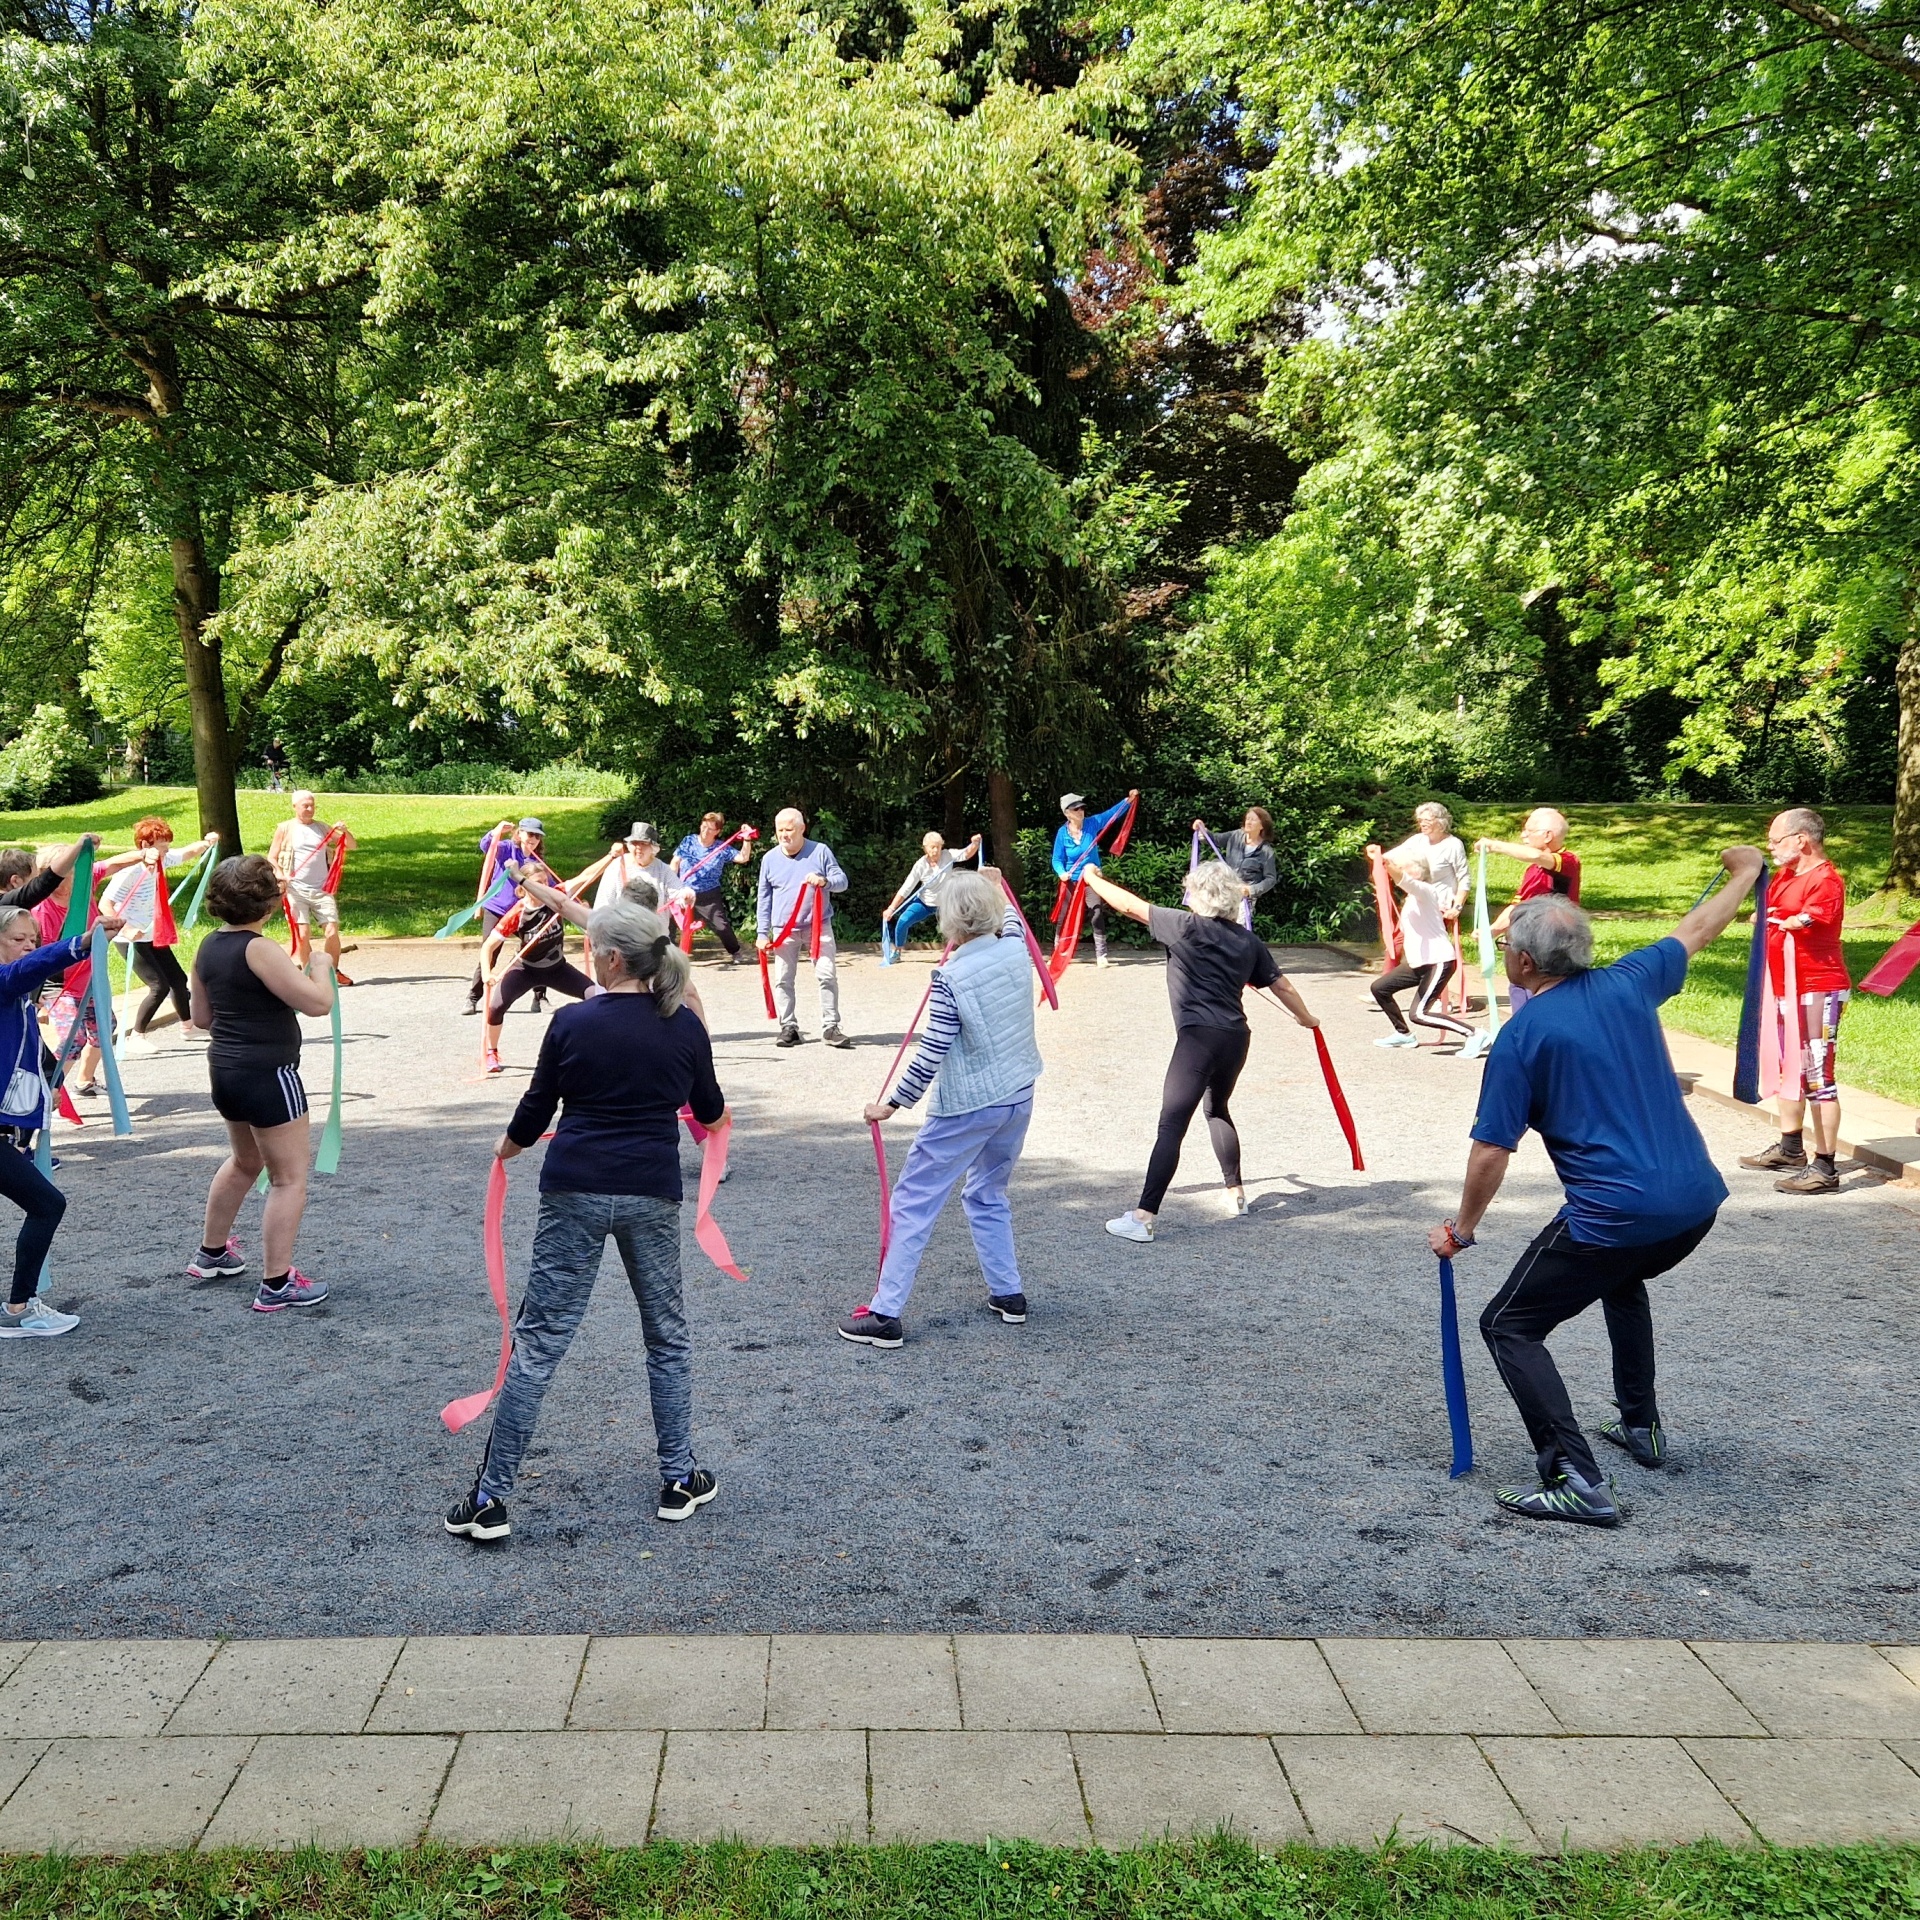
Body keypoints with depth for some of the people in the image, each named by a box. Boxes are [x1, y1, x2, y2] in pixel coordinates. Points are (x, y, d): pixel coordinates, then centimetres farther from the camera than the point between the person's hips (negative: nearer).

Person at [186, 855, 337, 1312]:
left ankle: (212, 1253, 43)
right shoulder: (260, 949, -21)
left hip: (225, 1069, 9)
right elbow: (318, 1002, -23)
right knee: (290, 1179, -1)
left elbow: (201, 1016, 16)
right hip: (269, 1074, -9)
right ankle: (277, 1285, -1)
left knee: (244, 1160, 30)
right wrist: (320, 966, -5)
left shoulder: (209, 946, 6)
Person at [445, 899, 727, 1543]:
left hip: (575, 1189, -2)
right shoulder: (685, 1026, 0)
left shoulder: (574, 1022, -8)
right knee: (667, 1336, 17)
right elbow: (710, 1110, 15)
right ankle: (679, 1478, 22)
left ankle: (491, 1497, 6)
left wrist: (510, 1145, 23)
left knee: (539, 1342, 3)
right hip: (653, 1194, 2)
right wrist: (716, 1115, 40)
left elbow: (536, 1108, 1)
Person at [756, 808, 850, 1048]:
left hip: (819, 926, -1)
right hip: (784, 930, 2)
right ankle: (789, 1027, 11)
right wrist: (762, 933, 5)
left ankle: (830, 1027, -1)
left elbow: (842, 881, 0)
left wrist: (825, 881, -23)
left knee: (827, 976, -6)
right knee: (783, 980, 1)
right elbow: (763, 899, 9)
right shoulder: (770, 859, 4)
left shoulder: (820, 851, -1)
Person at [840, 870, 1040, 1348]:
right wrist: (995, 888, 42)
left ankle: (884, 1314, 1)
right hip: (1018, 1098, 7)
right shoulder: (1015, 949, -2)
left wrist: (892, 1103, -8)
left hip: (965, 1108, -7)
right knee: (988, 1195, 25)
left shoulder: (950, 977, -18)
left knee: (914, 1203, 1)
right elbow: (1014, 922, 25)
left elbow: (931, 1055, -18)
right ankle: (1009, 1294, 29)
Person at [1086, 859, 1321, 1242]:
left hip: (1199, 1038, -7)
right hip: (1236, 1037, 7)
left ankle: (1144, 1217, -14)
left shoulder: (1187, 928, -5)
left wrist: (1093, 879, 13)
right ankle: (1235, 1193, 39)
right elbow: (1281, 985, 19)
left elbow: (1130, 906, -3)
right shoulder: (1248, 940, 11)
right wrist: (1306, 1017, 37)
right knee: (1218, 1110, 30)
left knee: (1171, 1126, -10)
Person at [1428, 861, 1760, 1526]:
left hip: (1615, 1214, -7)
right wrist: (1743, 872, 43)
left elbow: (1491, 1152, -10)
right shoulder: (1628, 983, 5)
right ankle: (1641, 1426, 42)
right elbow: (1697, 930, 24)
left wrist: (1460, 1231, 5)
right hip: (1697, 1199, 8)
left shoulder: (1521, 1035, -10)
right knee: (1622, 1277, 37)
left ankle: (1577, 1481, -11)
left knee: (1509, 1326, 3)